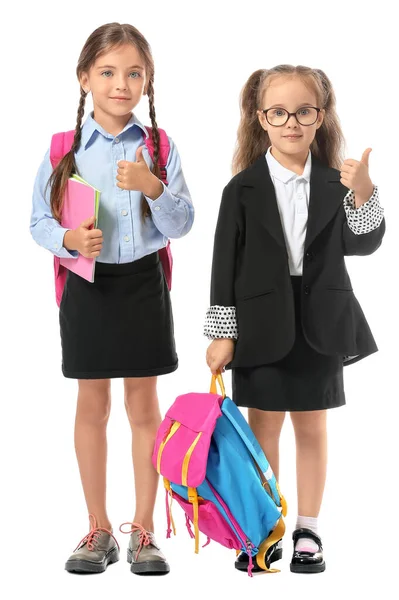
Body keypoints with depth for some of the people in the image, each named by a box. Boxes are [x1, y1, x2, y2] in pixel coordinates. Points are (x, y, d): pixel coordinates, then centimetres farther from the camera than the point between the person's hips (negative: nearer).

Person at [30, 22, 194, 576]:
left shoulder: (159, 147, -1)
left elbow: (181, 225, -5)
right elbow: (40, 221, 1)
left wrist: (155, 188, -22)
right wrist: (68, 240, -19)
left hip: (143, 282, 0)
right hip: (87, 283, 0)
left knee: (144, 404, 6)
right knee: (92, 403, 8)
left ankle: (143, 530, 18)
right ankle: (99, 529, 21)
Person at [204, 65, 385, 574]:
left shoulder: (335, 183, 0)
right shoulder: (243, 189, -4)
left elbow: (362, 245, -7)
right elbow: (227, 263, -4)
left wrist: (363, 195, -23)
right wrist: (222, 332, -5)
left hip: (319, 325, 1)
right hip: (262, 324, -1)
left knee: (312, 426, 10)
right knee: (263, 426, 8)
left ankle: (308, 531, 22)